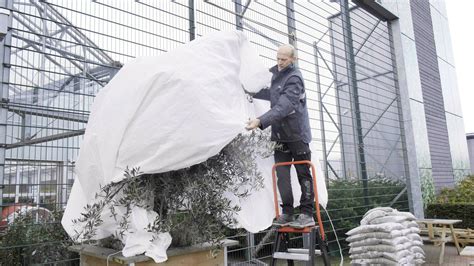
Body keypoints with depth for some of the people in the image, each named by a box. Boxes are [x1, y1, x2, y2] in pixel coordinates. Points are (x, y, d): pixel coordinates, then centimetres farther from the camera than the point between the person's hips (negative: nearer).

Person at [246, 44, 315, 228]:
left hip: (296, 133, -7)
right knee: (282, 175, 4)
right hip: (280, 134, 8)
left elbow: (283, 106, -28)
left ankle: (307, 214, 7)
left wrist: (261, 121, -38)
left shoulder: (294, 78, -15)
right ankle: (287, 213, 11)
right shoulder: (276, 73, 13)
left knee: (303, 174, 0)